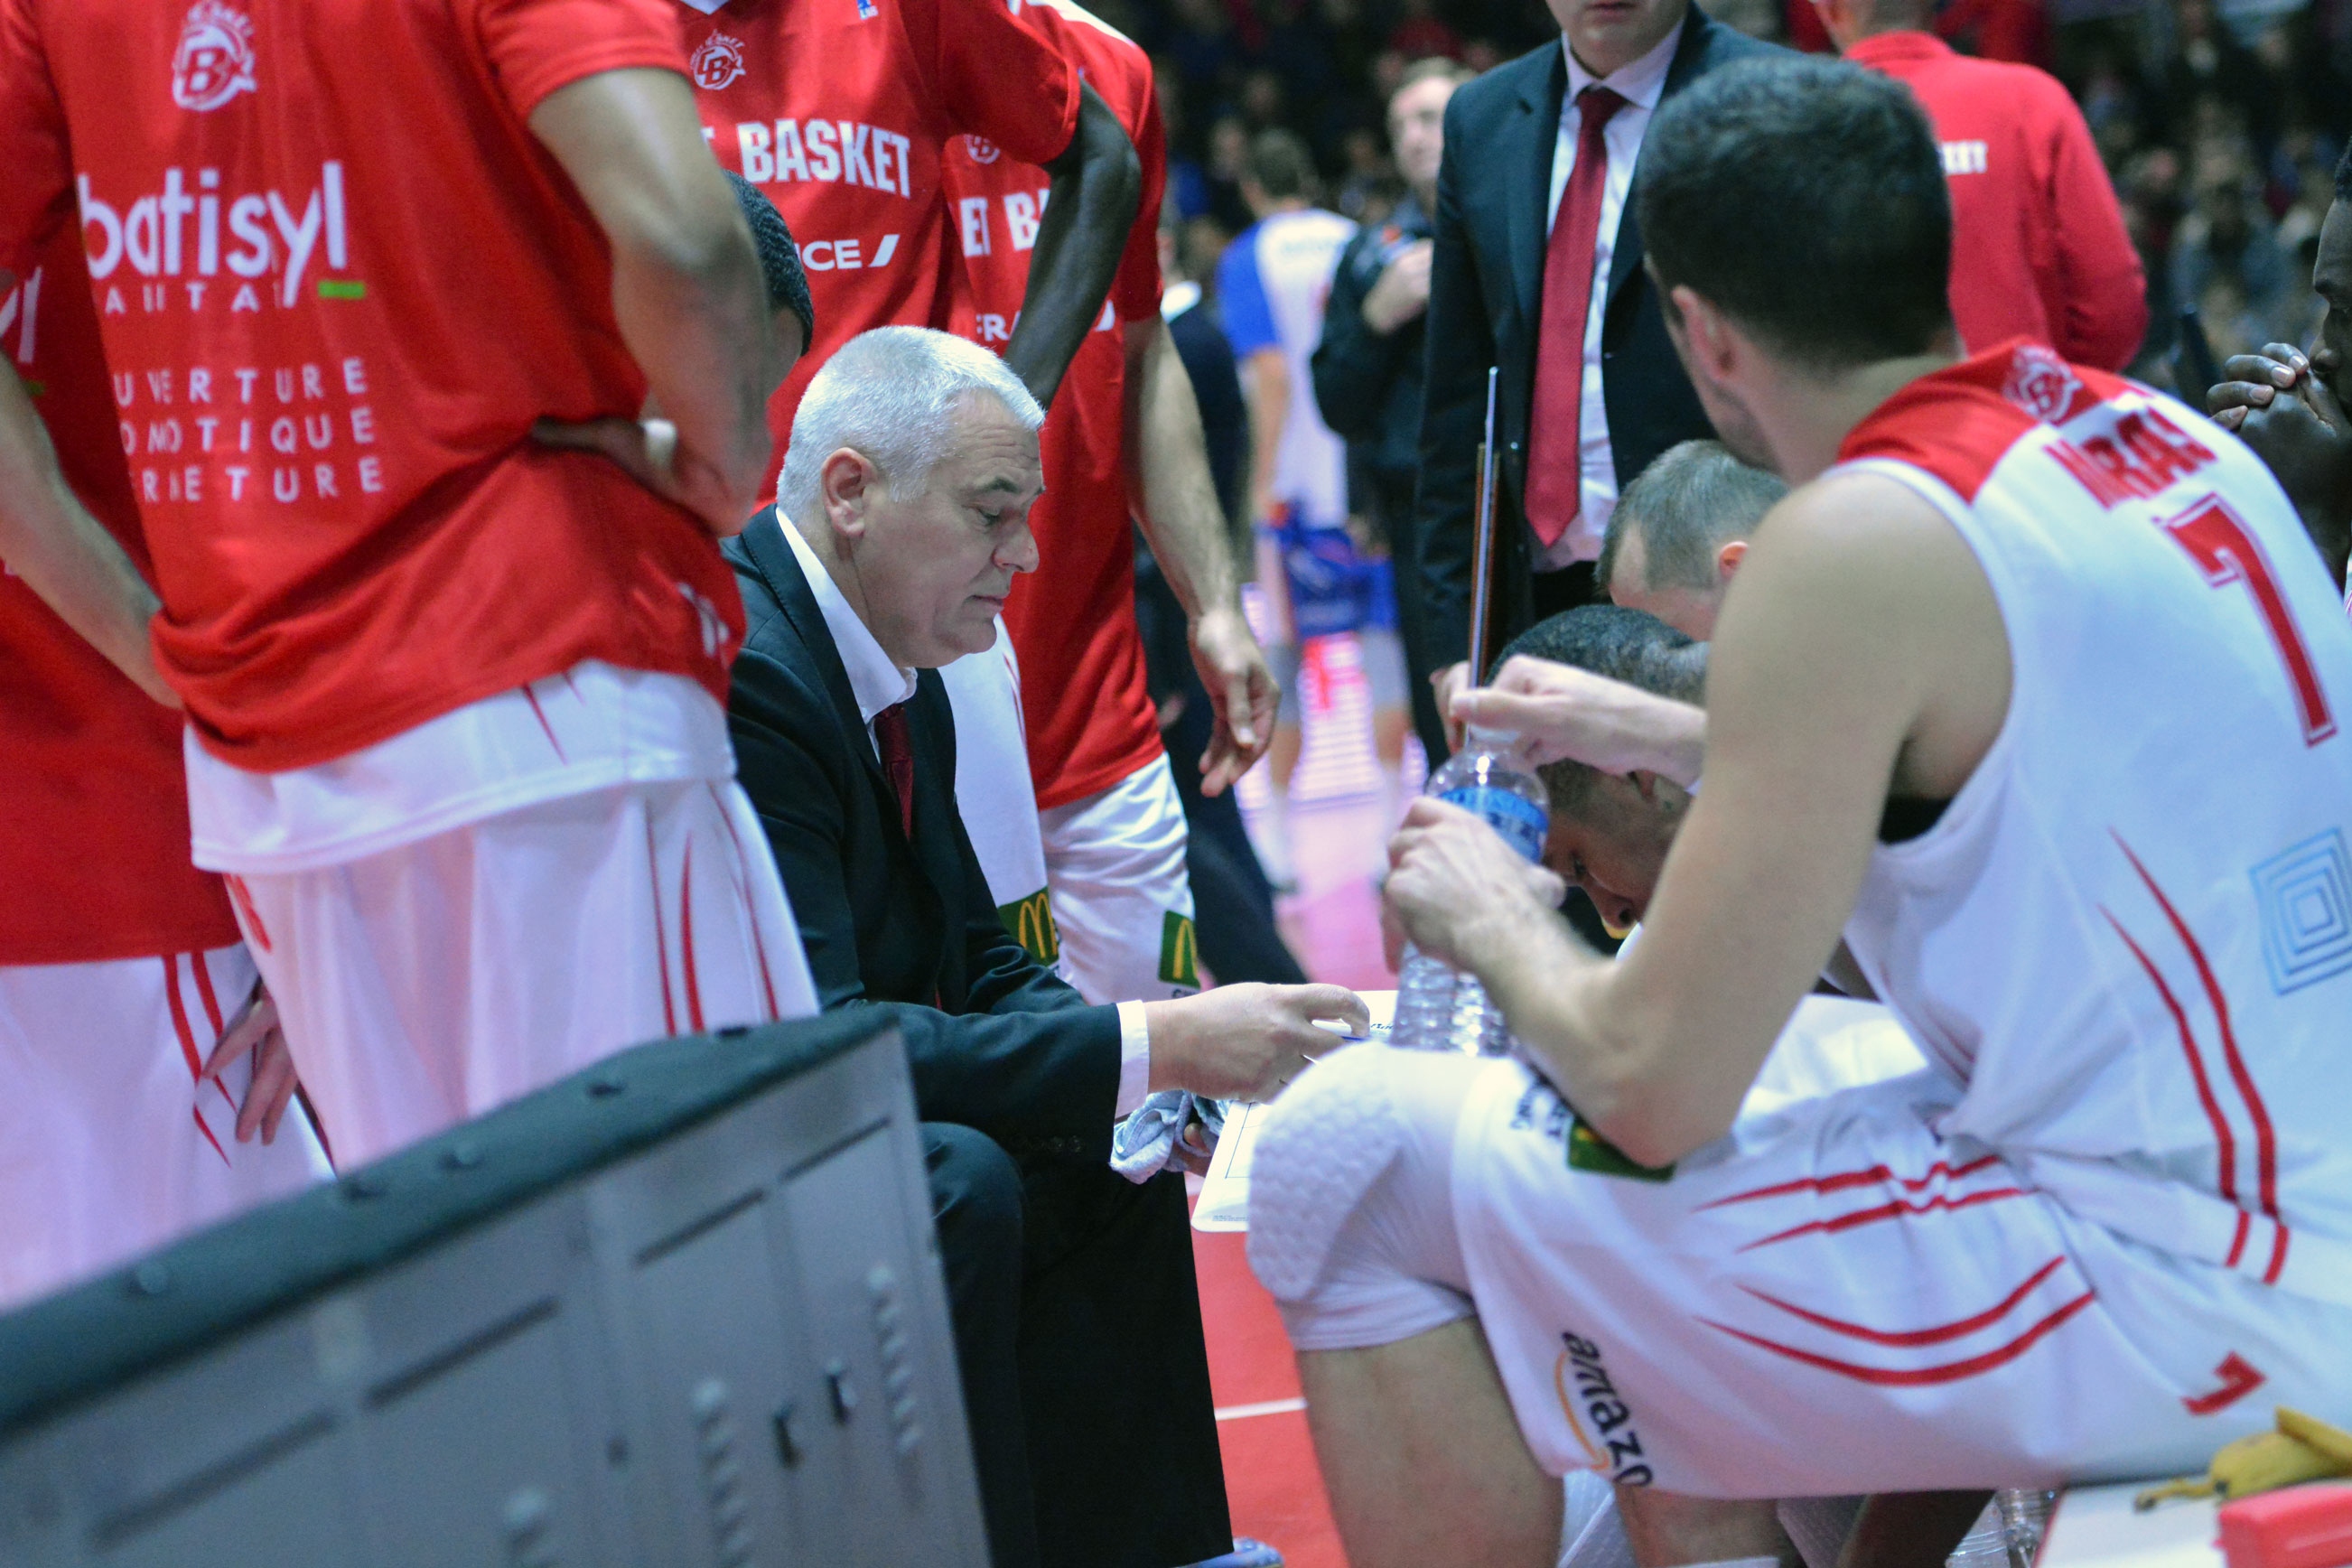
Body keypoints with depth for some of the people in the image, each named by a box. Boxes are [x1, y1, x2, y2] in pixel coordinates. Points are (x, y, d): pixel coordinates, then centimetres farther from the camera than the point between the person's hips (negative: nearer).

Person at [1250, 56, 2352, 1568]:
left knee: (1349, 1156, -3)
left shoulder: (1862, 540, -17)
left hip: (2158, 1300, -9)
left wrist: (1493, 921, 6)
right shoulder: (2169, 435, 8)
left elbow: (1654, 1088, -15)